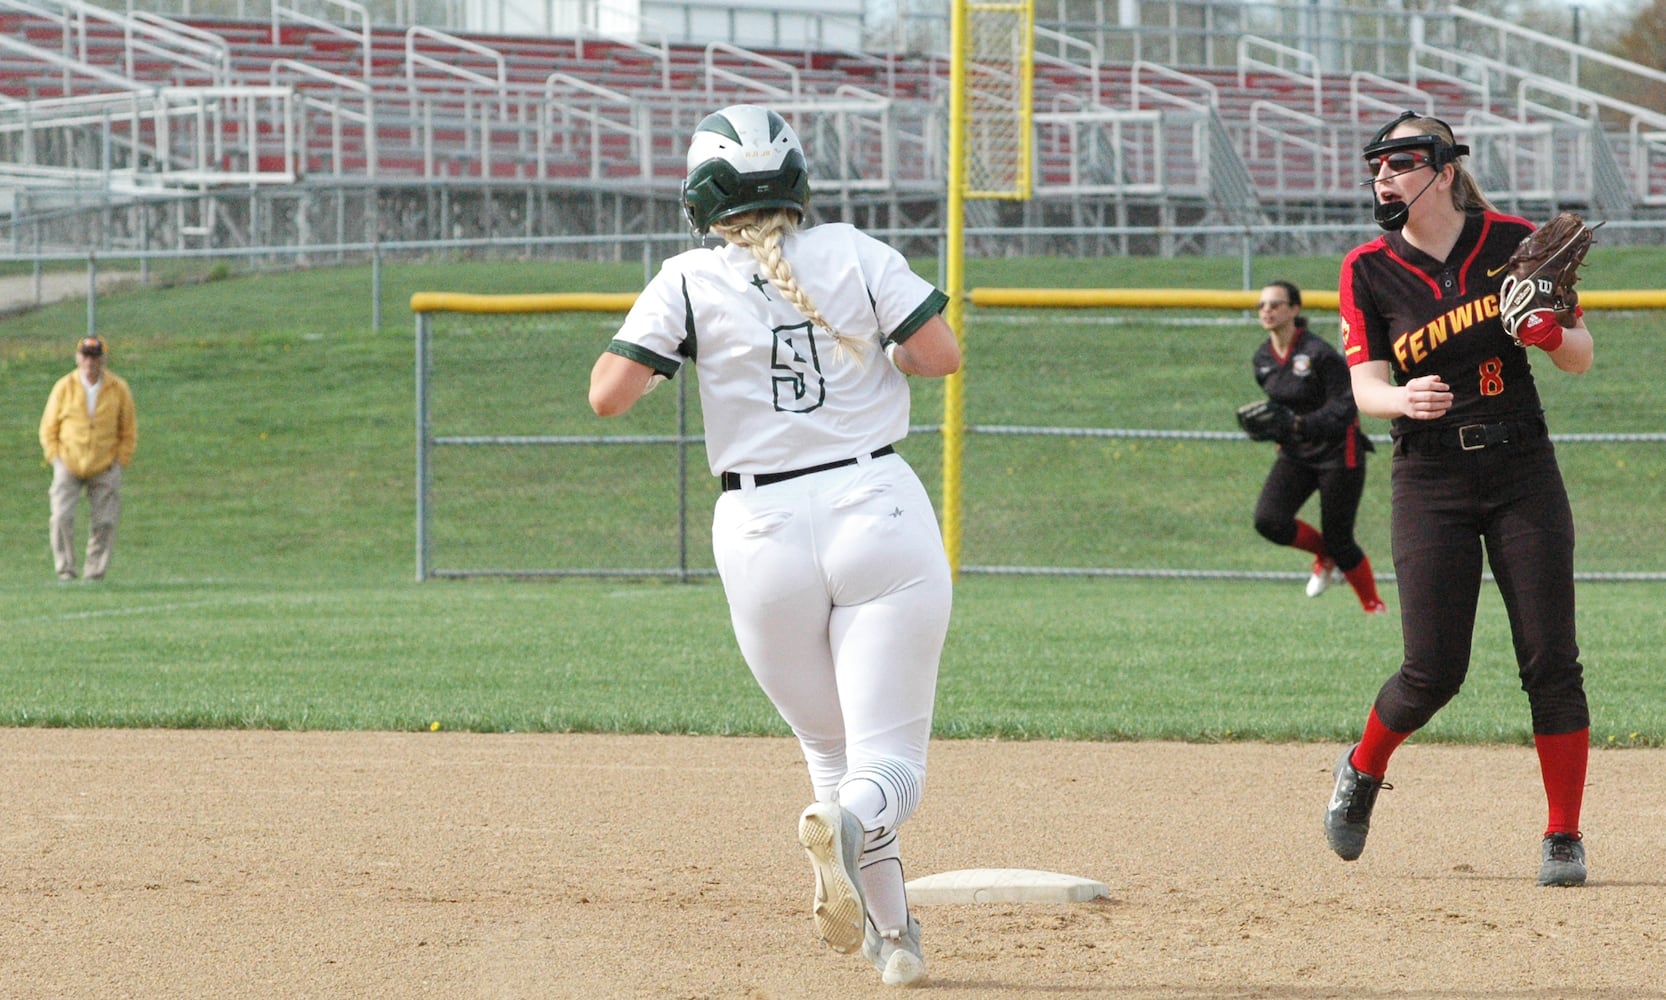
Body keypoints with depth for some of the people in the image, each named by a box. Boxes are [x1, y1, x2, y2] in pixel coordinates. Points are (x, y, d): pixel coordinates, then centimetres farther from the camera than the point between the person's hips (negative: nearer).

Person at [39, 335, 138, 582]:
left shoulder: (119, 389, -1)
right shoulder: (64, 387, -2)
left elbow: (129, 431, 7)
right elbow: (48, 428, 6)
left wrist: (120, 462, -2)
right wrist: (56, 459, -4)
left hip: (105, 468, 0)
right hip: (68, 465, 0)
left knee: (104, 523, -5)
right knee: (62, 517, -14)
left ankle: (95, 575, 3)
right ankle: (65, 570, -6)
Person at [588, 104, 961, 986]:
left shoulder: (689, 283, -1)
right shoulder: (854, 255, 2)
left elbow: (608, 394, -7)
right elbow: (941, 355, 0)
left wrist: (666, 351, 14)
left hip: (762, 533, 0)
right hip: (878, 509, 0)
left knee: (832, 746, 18)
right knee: (889, 763, -3)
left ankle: (889, 935, 3)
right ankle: (856, 820, -38)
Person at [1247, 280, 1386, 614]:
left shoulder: (1319, 354, -20)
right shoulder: (1262, 360, 2)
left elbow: (1344, 409, -23)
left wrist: (1298, 424, -34)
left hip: (1337, 451, -6)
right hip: (1295, 454, 6)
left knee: (1339, 541, -4)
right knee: (1269, 520, -15)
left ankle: (1374, 607, 18)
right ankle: (1324, 557, 13)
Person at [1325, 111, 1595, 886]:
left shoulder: (1515, 242, -1)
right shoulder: (1369, 271, 0)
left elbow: (1581, 358, 2)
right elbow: (1366, 387, -7)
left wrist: (1547, 332, -21)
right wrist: (1405, 400, -29)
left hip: (1523, 472, 0)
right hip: (1432, 481, 0)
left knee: (1550, 660, -5)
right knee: (1433, 670, -5)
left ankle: (1564, 838, 5)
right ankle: (1362, 771, 25)